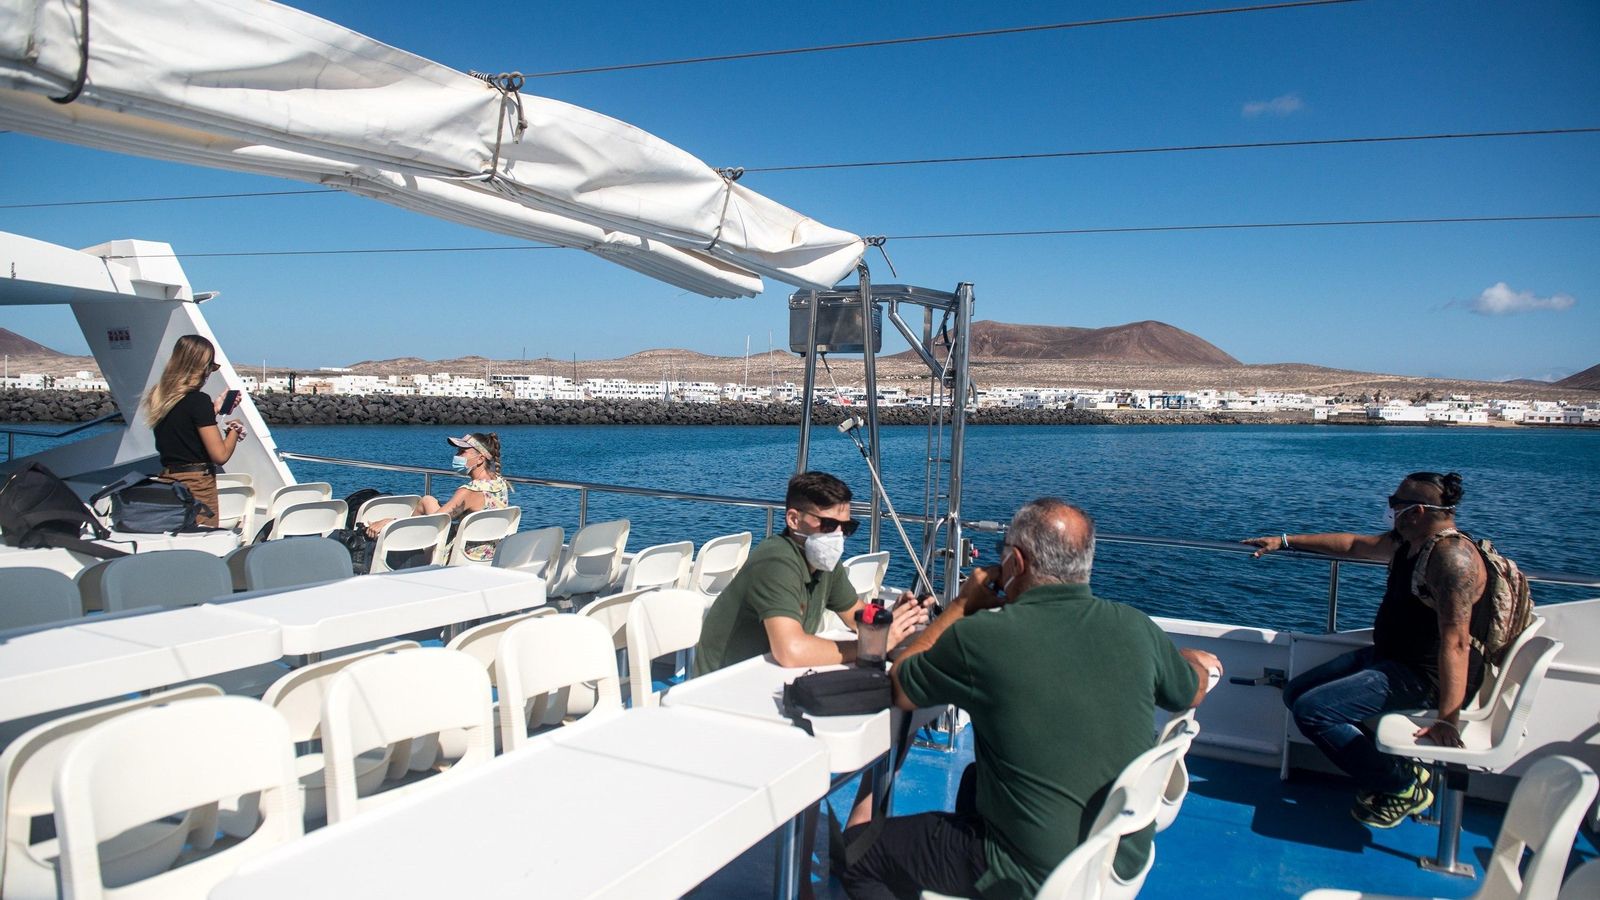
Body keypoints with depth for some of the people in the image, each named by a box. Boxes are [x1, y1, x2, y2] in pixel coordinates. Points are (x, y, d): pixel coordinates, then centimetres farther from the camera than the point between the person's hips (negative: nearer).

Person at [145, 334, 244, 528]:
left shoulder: (159, 397, 8)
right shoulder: (198, 400, -14)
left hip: (167, 479, 8)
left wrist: (215, 409, 21)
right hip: (197, 484, -8)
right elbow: (220, 455, -16)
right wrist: (234, 430, 1)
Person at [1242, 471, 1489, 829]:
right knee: (1296, 692, 9)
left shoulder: (1453, 555, -24)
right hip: (1388, 657, 10)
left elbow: (1456, 642, -32)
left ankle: (1403, 788, -4)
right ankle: (1393, 766, 7)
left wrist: (1447, 719, -35)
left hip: (1426, 678, -10)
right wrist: (1285, 541, 24)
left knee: (1312, 709, -21)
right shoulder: (1406, 542, 6)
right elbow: (1354, 545, 25)